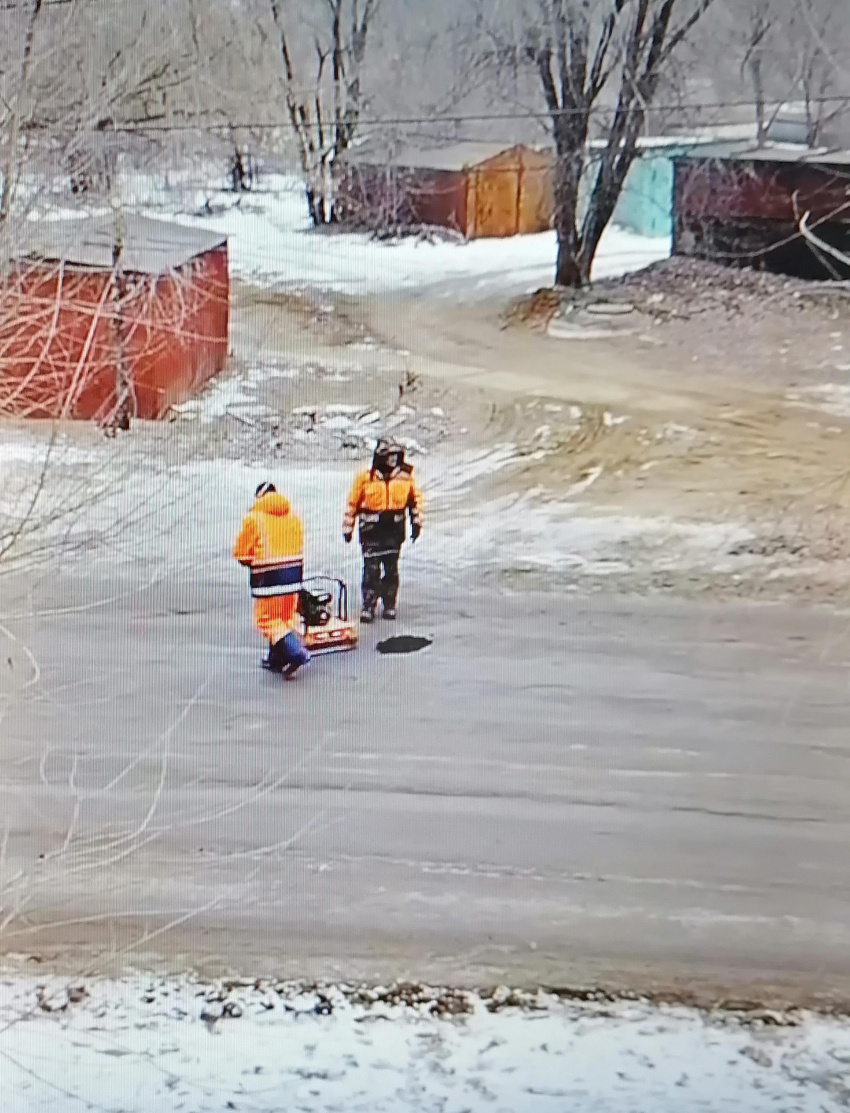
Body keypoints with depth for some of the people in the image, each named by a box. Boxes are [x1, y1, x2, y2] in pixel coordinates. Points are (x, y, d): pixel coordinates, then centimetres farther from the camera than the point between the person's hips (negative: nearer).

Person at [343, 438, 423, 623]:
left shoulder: (406, 477, 0)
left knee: (391, 569, 9)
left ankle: (389, 606, 21)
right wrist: (348, 528, 5)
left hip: (394, 531, 2)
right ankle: (368, 608, 2)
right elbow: (353, 503, 1)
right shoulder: (365, 479, -7)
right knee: (371, 570, -5)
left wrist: (416, 523, 13)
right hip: (371, 532, -2)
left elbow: (415, 499, 13)